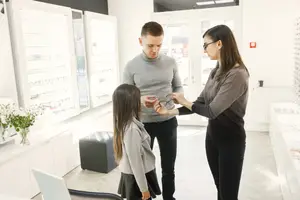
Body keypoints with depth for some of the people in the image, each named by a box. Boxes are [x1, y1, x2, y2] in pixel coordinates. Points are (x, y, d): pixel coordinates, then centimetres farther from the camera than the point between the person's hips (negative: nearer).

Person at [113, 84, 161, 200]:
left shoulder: (124, 124, -1)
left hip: (130, 176, 9)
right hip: (136, 178, -9)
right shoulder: (132, 129, -29)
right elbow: (135, 161, -24)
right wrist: (144, 188, -16)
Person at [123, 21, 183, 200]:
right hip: (143, 124, -2)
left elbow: (179, 87, 9)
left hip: (168, 122, 2)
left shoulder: (171, 62, -1)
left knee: (169, 167, 16)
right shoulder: (131, 67, -8)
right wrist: (140, 100, -26)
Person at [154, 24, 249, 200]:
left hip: (231, 139, -7)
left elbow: (212, 110, -26)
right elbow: (200, 103, 5)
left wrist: (184, 102, -10)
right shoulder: (216, 71, 4)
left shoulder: (237, 75, -23)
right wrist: (170, 112, -4)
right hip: (212, 135, 7)